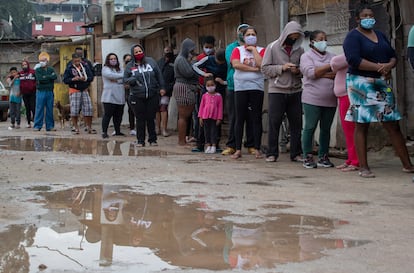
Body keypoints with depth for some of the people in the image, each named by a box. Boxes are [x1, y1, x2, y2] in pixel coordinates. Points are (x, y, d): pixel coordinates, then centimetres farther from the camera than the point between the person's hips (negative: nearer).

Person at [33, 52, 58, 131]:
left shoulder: (51, 70, 11)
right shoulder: (38, 70, 5)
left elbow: (55, 77, -7)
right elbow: (39, 78, -12)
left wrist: (45, 77, -10)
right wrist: (50, 77, -7)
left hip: (50, 92, 2)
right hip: (40, 91, -2)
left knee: (50, 109, 5)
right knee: (39, 109, -4)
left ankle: (50, 126, 11)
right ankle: (37, 126, -1)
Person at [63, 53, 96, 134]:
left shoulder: (85, 66, 5)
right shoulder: (69, 68, -2)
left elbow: (91, 77, 5)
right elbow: (65, 80, -4)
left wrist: (85, 79, -15)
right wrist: (73, 79, -20)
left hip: (84, 90, 3)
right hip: (74, 91, -3)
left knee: (88, 109, 1)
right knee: (74, 110, -3)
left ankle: (89, 127, 12)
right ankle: (76, 128, 9)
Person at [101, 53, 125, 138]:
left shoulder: (120, 69, 18)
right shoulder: (105, 69, 2)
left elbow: (125, 79, 4)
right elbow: (110, 75, -17)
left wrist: (116, 80, -10)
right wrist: (122, 76, -9)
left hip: (120, 97, 6)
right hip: (109, 97, -6)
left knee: (118, 115, 9)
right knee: (107, 115, -7)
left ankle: (117, 131, 19)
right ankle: (104, 132, -4)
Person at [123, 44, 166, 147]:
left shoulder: (151, 61, 4)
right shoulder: (130, 66, 5)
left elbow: (159, 75, 8)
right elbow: (125, 79, 9)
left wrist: (162, 88, 5)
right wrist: (132, 80, -12)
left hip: (153, 96, 0)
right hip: (137, 97, 0)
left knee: (151, 118, 5)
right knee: (140, 119, 2)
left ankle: (152, 139, 14)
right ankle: (140, 141, 10)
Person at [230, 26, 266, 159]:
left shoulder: (261, 50, 8)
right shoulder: (237, 50, 8)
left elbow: (261, 64, -11)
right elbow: (235, 64, -10)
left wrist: (254, 50, -4)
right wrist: (253, 69, -10)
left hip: (257, 87, 0)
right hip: (240, 87, 0)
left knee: (256, 118, 1)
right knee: (240, 118, 1)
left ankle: (257, 149, 6)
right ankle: (238, 149, 4)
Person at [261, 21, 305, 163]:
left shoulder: (299, 49, 9)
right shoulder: (272, 47, 1)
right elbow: (265, 68, -3)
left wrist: (298, 71, -6)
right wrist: (281, 68, -14)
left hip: (295, 91, 3)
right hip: (277, 91, -3)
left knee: (296, 124, 5)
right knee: (274, 123, -1)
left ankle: (296, 153, 14)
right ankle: (272, 153, 7)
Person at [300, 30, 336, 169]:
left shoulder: (332, 56, 15)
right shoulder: (307, 56, 3)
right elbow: (311, 73, -14)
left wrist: (321, 74, -9)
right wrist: (330, 66, -9)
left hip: (330, 100, 4)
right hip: (312, 99, -4)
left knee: (326, 129, 7)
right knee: (310, 128, -2)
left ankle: (323, 157, 14)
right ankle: (307, 157, 4)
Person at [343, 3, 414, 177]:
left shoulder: (380, 35, 18)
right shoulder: (353, 37, -3)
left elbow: (393, 56, 17)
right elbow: (354, 60, -17)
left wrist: (389, 65, -7)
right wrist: (379, 67, -18)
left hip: (381, 83, 6)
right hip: (361, 83, -6)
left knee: (393, 125, 4)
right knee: (361, 125, -4)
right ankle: (363, 168, -1)